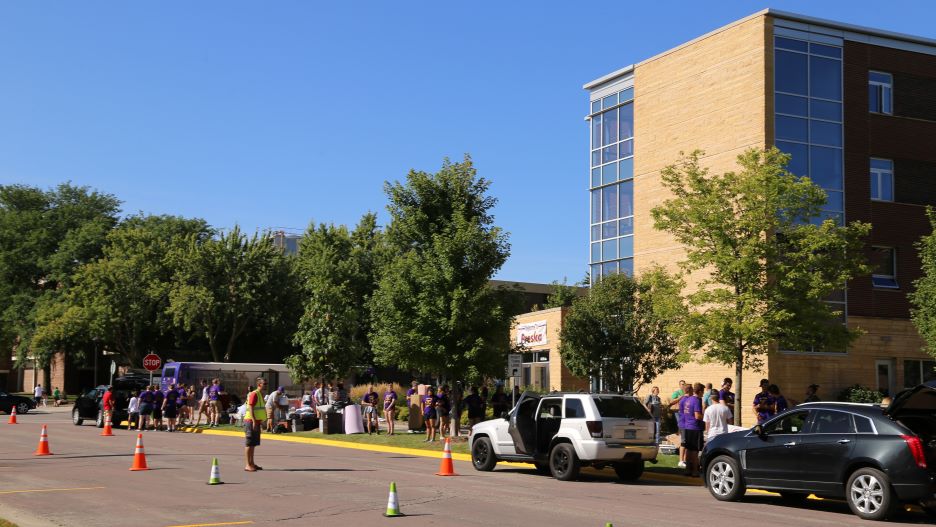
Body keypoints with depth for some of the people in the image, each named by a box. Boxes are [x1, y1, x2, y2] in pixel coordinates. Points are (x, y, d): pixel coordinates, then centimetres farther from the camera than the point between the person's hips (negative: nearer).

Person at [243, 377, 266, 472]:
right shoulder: (254, 394, -14)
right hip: (251, 421, -10)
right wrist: (254, 421, -24)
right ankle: (248, 465, -6)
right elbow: (251, 408, -20)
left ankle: (252, 463, 19)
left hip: (256, 421, 10)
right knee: (249, 444, -7)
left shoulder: (261, 395, 16)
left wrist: (261, 421, 22)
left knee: (253, 444, 13)